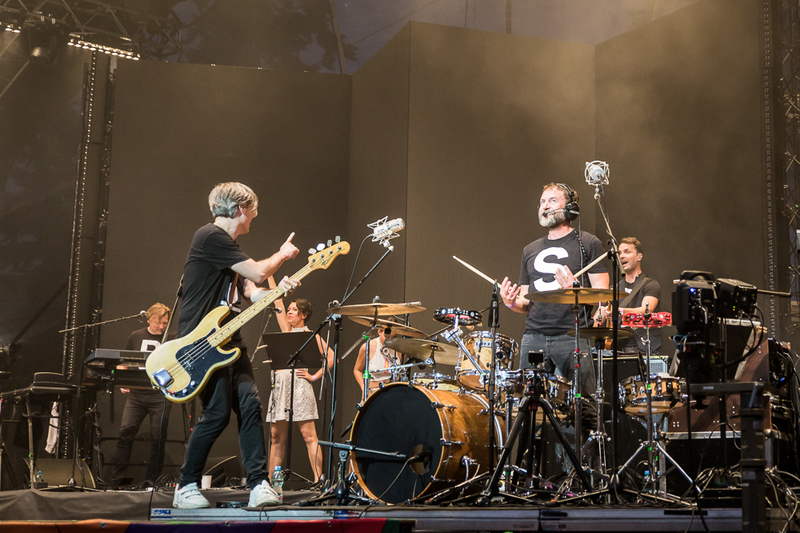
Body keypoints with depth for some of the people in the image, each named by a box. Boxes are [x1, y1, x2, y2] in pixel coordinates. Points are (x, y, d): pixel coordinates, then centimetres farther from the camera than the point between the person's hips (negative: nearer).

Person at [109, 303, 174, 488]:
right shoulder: (136, 337, 11)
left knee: (158, 438, -2)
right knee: (126, 432, -7)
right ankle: (116, 479, 0)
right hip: (136, 393, 2)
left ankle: (151, 480, 8)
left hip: (160, 395, -1)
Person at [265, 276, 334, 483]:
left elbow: (331, 356, -6)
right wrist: (269, 274, 22)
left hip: (298, 384, -7)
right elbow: (278, 301, 21)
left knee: (308, 435, -10)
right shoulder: (287, 330, 19)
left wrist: (315, 376, -9)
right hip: (279, 384, 7)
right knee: (276, 435, 6)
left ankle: (318, 480, -13)